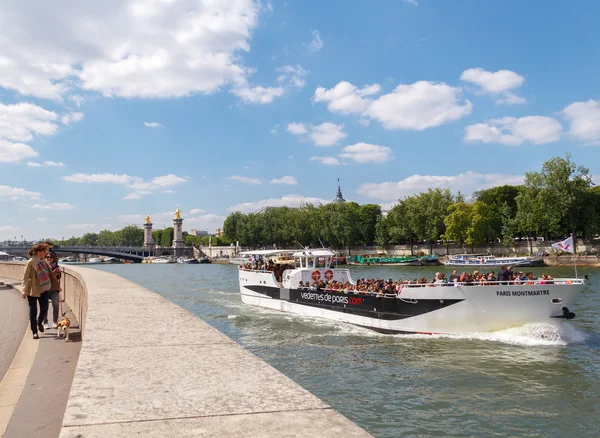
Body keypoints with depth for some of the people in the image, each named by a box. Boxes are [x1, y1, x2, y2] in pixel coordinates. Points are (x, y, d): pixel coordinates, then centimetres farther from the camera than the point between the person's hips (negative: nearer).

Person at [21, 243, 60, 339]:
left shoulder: (44, 261, 3)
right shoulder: (30, 262, -14)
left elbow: (50, 273, 12)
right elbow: (25, 277, -14)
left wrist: (57, 285, 14)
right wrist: (24, 291, -18)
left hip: (44, 289, 5)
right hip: (33, 290, -5)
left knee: (44, 309, 7)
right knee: (33, 311, 3)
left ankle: (39, 322, 38)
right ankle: (34, 332, 14)